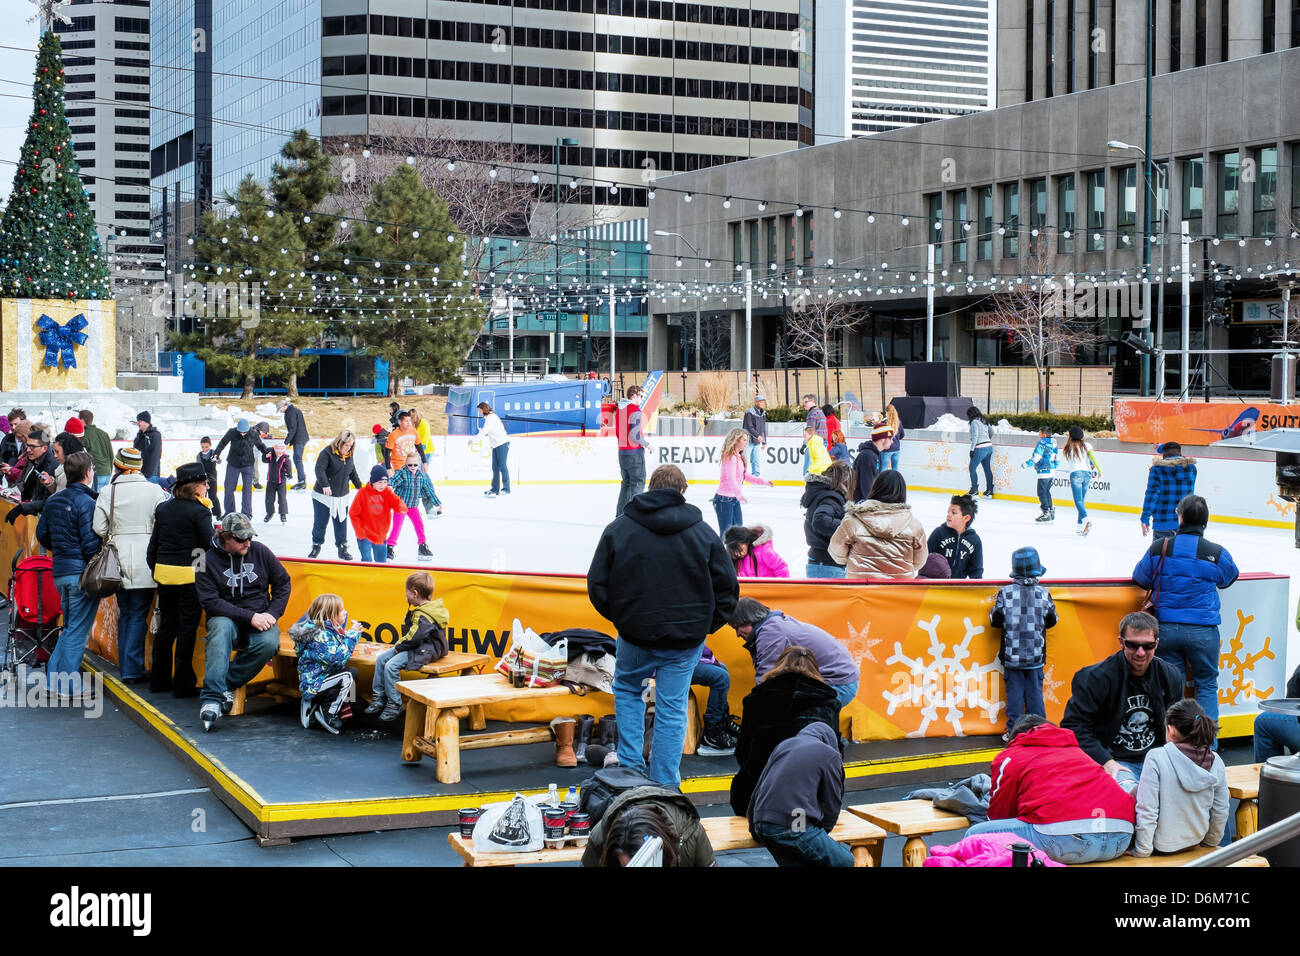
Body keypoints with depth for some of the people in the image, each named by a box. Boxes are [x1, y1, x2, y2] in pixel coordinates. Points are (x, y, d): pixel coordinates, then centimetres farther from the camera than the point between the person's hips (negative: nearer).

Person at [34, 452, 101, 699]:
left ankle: (53, 678, 17)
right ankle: (69, 687, 1)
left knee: (69, 628, 19)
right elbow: (90, 544, -18)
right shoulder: (86, 502, -14)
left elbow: (42, 534, 16)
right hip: (81, 572, -8)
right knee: (78, 630, -2)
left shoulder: (53, 500, 10)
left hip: (59, 571, 8)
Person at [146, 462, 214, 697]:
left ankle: (159, 680, 20)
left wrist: (155, 569, 21)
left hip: (164, 572, 6)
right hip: (189, 575, -6)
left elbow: (153, 543, 12)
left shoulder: (163, 508, 8)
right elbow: (210, 545, -12)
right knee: (187, 627, 1)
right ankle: (183, 684, 4)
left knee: (166, 625, 15)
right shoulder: (199, 511, -11)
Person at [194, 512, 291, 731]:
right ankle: (212, 697, -44)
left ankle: (227, 684, -20)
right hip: (227, 617, -2)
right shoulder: (208, 561, -4)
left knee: (269, 643, -32)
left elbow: (283, 583, 13)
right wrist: (250, 617, -19)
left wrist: (272, 614, -3)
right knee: (221, 627, -38)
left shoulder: (260, 551, 5)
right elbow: (210, 602, -12)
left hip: (261, 618, 2)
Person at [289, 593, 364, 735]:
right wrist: (352, 635, -21)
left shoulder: (330, 630, 9)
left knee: (353, 671, 9)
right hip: (312, 684, -10)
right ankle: (328, 715, -9)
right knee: (347, 676, -21)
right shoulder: (320, 635, -22)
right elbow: (338, 658, -28)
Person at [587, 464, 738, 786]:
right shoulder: (704, 533, -2)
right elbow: (727, 589, 0)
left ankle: (630, 765, 20)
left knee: (626, 689, 25)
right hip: (686, 639, 0)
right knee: (672, 710, 8)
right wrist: (705, 626, 10)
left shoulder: (618, 528, -3)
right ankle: (664, 785, 9)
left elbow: (597, 584, -1)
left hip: (635, 636, 0)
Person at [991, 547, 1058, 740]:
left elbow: (995, 620, -5)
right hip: (1036, 655, 1)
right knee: (1035, 692, 9)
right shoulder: (1043, 593, -4)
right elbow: (1052, 620, 4)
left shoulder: (1005, 592, -7)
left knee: (1014, 693, 5)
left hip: (1012, 656, -1)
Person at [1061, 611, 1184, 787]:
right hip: (1113, 761, -5)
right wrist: (1104, 761, -16)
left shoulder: (1170, 676, 8)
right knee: (1130, 791, -36)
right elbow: (1074, 726, -7)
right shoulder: (1095, 678, -7)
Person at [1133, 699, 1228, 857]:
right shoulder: (1215, 761, -8)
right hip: (1195, 840, 5)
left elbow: (1147, 811, -21)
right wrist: (1211, 842, 18)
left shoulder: (1156, 758, -22)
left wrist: (1142, 852, -11)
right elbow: (1221, 811, 1)